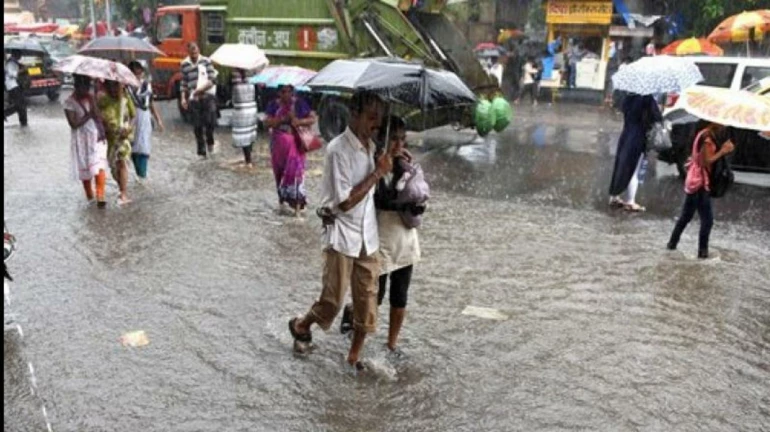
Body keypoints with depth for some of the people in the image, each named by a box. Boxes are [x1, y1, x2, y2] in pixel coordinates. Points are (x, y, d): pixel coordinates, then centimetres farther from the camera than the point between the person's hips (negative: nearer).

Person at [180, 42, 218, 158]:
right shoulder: (184, 64, 8)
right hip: (193, 99, 2)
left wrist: (201, 89, -16)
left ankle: (210, 142, 15)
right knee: (197, 126, 3)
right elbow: (183, 82, 13)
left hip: (208, 96, -2)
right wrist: (183, 98, 3)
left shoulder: (206, 61, 1)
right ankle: (202, 151, 13)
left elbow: (212, 79, -3)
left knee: (210, 121, -15)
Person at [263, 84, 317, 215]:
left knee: (296, 171, -8)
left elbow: (313, 118, -3)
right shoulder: (274, 105, 2)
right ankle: (282, 200, 26)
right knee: (280, 172, 11)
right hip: (278, 144, 3)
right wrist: (282, 119, -17)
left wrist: (299, 121, -19)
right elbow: (267, 122, -3)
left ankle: (297, 204, -5)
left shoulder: (299, 103, -3)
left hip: (295, 144, -2)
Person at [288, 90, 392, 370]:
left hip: (368, 236, 7)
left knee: (367, 300, 9)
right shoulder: (338, 150, -19)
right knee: (333, 300, 2)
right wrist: (377, 173, -19)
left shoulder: (370, 145, 5)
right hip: (342, 236, -7)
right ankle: (301, 326, 33)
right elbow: (345, 201, -21)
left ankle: (355, 357, 26)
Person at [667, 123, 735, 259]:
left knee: (686, 216, 18)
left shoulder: (704, 134, 11)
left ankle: (672, 243, 23)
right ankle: (702, 250, 0)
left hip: (694, 180, 10)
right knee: (707, 219, -4)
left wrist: (723, 149, 8)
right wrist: (722, 151, -14)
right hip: (699, 182, -10)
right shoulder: (707, 138, -17)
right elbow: (705, 161, -20)